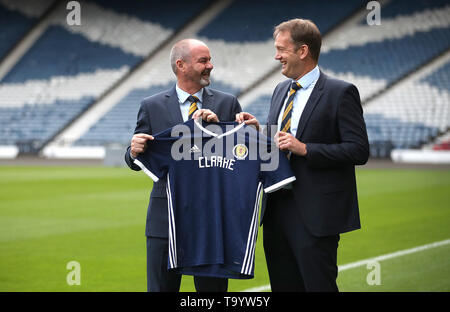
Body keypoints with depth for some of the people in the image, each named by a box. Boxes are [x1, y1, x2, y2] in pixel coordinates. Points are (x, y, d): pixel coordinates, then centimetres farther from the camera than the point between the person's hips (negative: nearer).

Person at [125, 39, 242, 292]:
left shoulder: (227, 104, 6)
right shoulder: (152, 107, 5)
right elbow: (136, 162, 7)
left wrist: (219, 126, -14)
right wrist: (135, 151, -16)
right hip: (165, 218, 0)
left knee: (214, 287, 5)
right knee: (161, 287, 4)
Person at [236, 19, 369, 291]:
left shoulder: (340, 93, -8)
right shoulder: (281, 91, 16)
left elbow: (359, 150, -14)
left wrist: (305, 148, -20)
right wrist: (259, 130, 2)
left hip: (315, 214, -7)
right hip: (277, 210, 7)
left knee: (319, 285, -5)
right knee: (283, 286, 11)